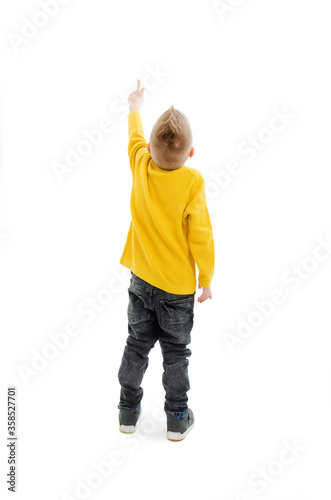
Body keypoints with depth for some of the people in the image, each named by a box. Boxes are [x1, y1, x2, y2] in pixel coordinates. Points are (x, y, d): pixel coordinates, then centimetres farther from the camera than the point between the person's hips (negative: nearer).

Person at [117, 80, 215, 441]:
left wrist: (134, 108, 32)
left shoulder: (141, 166, -10)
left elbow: (135, 137, 13)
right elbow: (200, 237, -18)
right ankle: (177, 418, 21)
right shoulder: (192, 182, -21)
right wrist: (206, 278, -4)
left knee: (137, 346, 16)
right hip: (179, 287, -3)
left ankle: (128, 411, 28)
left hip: (141, 281, 3)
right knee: (175, 352, 10)